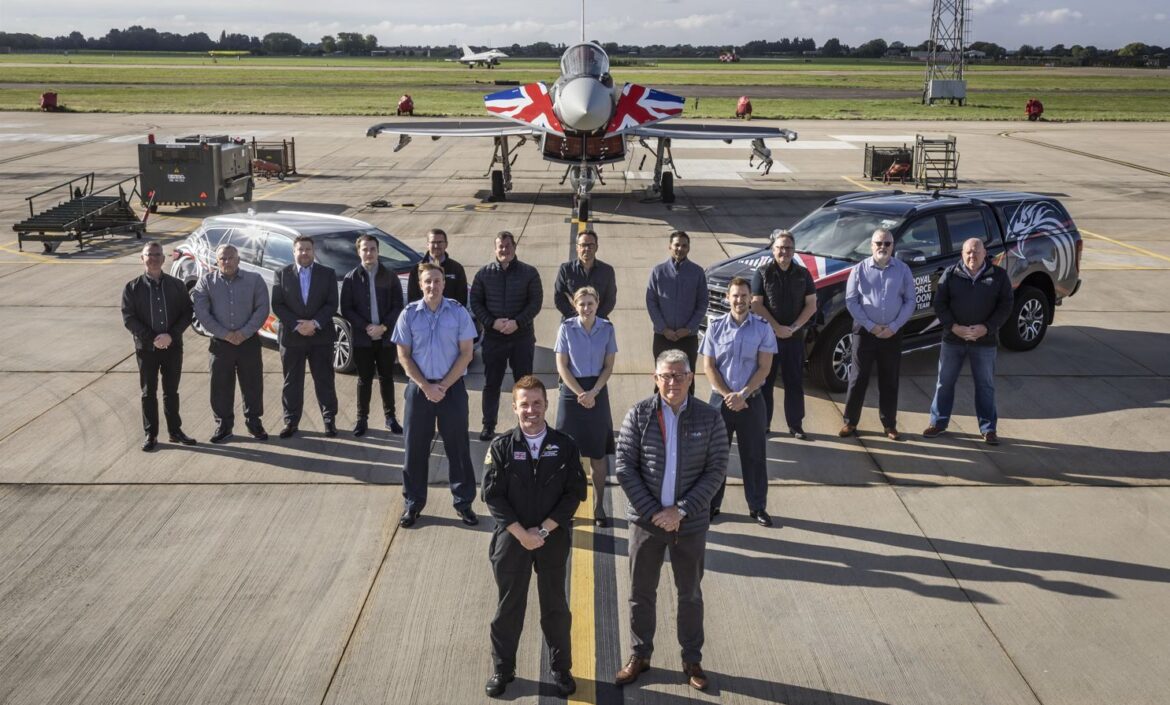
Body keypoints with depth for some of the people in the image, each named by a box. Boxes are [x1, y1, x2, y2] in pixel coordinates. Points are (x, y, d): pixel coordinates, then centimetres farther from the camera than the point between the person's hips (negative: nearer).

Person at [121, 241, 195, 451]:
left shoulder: (176, 285, 3)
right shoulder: (133, 287, -1)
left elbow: (187, 313, 1)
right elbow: (128, 318, -6)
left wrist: (171, 335, -14)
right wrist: (152, 339, -16)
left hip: (173, 346, 1)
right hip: (146, 348, -1)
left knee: (171, 391, 11)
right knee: (149, 393, 6)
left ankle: (175, 430, 21)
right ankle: (150, 434, 14)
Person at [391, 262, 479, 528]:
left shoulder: (458, 313, -4)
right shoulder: (409, 314, -2)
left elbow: (466, 354, -4)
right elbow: (404, 356, 0)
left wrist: (444, 386, -10)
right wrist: (426, 386, -9)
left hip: (452, 387, -1)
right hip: (419, 387, 1)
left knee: (458, 446, 5)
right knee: (416, 446, 7)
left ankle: (464, 502, 17)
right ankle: (414, 502, 20)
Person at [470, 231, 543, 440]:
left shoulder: (529, 273, 1)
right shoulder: (484, 274, 4)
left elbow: (536, 302, -4)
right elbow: (475, 302, 3)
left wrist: (517, 322, -16)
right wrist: (492, 322, -12)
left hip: (522, 336, -1)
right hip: (492, 337, 1)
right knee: (491, 383, 6)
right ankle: (488, 425, 16)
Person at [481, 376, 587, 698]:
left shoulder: (565, 446, -6)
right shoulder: (501, 447, -7)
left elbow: (574, 493, -7)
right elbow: (493, 496, -8)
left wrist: (543, 530, -13)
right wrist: (521, 534, -14)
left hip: (554, 539, 0)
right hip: (511, 538, 0)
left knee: (556, 606, 13)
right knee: (509, 606, 13)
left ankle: (561, 668, 30)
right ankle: (502, 669, 29)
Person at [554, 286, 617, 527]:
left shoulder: (606, 329, -2)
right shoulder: (567, 328, -5)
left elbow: (609, 366, 1)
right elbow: (561, 366, -4)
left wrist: (593, 393, -11)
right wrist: (580, 394, -12)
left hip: (597, 392, 1)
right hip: (571, 391, -1)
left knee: (598, 454, 5)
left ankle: (599, 507, 16)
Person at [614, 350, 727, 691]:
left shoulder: (710, 417, -7)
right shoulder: (638, 415, -8)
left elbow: (716, 470, -8)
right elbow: (625, 468, -8)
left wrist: (681, 511, -15)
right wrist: (653, 512, -14)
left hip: (691, 523, 0)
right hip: (646, 520, 0)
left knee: (690, 594, 15)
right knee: (641, 592, 13)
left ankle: (692, 659, 32)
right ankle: (640, 655, 32)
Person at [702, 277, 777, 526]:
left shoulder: (762, 328, -4)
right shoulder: (716, 326, -2)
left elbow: (764, 367, -6)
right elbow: (708, 366, -2)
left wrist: (742, 395, -14)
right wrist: (728, 395, -11)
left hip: (752, 400, -1)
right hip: (721, 399, 1)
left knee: (755, 454, 7)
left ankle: (758, 506, 20)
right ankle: (711, 504, 21)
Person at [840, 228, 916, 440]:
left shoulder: (903, 270, 1)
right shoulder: (860, 269, -2)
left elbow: (910, 301, 1)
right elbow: (851, 301, -4)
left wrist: (893, 327, -9)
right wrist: (871, 326, -11)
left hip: (892, 333, 1)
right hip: (865, 331, -1)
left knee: (890, 381, 8)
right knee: (858, 378, 3)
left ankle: (889, 424, 18)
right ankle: (850, 422, 12)